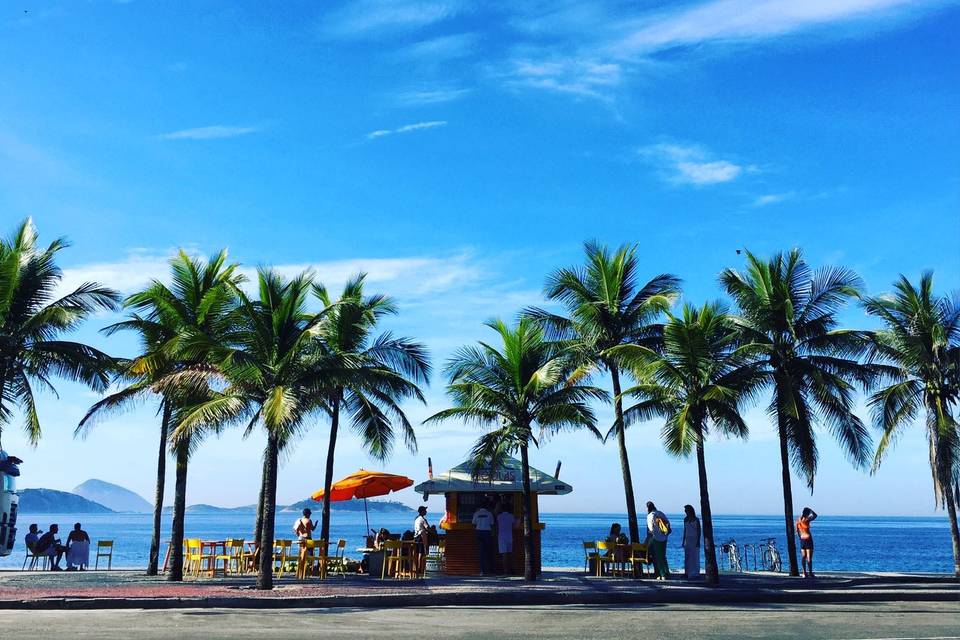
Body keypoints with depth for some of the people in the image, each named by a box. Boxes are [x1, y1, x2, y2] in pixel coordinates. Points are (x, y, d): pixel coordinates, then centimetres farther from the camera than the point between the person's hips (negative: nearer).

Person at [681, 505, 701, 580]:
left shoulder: (696, 520, -7)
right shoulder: (685, 519, 9)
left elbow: (699, 531, -7)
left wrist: (698, 541, -13)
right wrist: (683, 541, 12)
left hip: (694, 540, -5)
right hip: (687, 540, 5)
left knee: (694, 557, -4)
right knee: (687, 557, 3)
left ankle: (694, 574, 1)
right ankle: (687, 573, 7)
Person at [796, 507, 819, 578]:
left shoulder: (798, 520, 4)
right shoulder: (806, 520, -17)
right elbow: (815, 515, -3)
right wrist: (810, 509, 3)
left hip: (802, 539, 7)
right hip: (808, 539, -7)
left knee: (803, 557, 10)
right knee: (809, 557, -3)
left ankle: (804, 573, 13)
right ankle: (810, 573, -1)